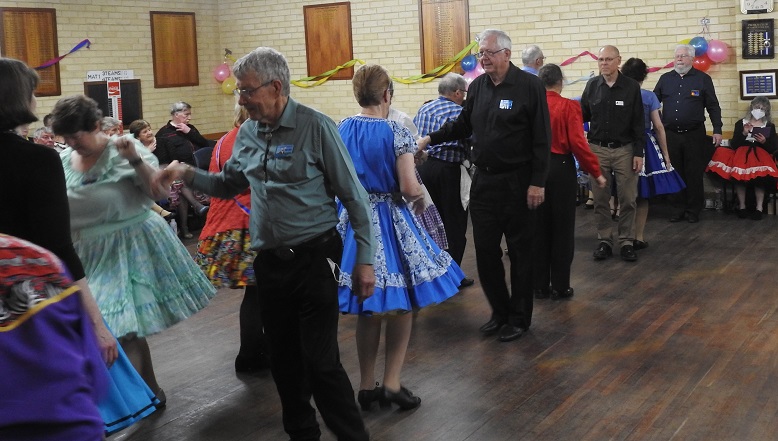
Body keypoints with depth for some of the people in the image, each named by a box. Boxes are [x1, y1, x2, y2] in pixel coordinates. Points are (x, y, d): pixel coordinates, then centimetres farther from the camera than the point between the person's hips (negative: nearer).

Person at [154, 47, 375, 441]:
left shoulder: (315, 127, -11)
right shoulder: (247, 134, 7)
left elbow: (353, 196, -9)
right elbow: (227, 185, 21)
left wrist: (364, 259, -10)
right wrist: (188, 173, 1)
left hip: (314, 260, -6)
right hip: (269, 262, 6)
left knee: (321, 362, -7)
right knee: (284, 360, 15)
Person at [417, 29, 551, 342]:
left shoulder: (529, 86, -10)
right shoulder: (477, 87, 7)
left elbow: (541, 138, -11)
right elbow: (463, 126, 17)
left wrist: (537, 182, -14)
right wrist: (431, 138, 4)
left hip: (517, 182, -5)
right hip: (483, 180, 5)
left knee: (519, 252, 6)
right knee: (485, 250, 8)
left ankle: (519, 317, 20)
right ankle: (500, 311, 26)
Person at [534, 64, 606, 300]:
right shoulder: (569, 106, -10)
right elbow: (577, 143, -15)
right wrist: (596, 172, -8)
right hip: (561, 168, -3)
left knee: (539, 229, 12)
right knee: (562, 229, 7)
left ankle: (540, 286, 18)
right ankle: (560, 287, 13)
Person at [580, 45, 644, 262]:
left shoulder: (631, 86, -2)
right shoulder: (592, 85, 4)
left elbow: (638, 123, -1)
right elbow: (583, 115, 12)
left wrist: (638, 153, -5)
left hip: (624, 150, -2)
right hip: (597, 149, 2)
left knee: (627, 199, 1)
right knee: (600, 199, 6)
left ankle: (627, 242, 11)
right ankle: (604, 240, 16)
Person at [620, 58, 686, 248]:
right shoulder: (649, 96, -6)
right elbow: (658, 127, -5)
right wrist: (665, 155, 2)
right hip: (645, 147, -1)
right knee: (642, 197, 9)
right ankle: (639, 237, 12)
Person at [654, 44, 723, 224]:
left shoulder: (703, 79, 1)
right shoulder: (665, 78, 9)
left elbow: (713, 106, 2)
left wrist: (717, 130, -2)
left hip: (694, 135, -3)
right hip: (670, 135, 3)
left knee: (694, 174, 2)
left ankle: (693, 210, 11)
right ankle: (680, 209, 17)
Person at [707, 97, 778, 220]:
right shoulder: (740, 123, 14)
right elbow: (734, 145, 7)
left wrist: (765, 142, -9)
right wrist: (744, 133, -7)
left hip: (761, 155, 0)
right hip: (743, 153, 0)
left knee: (760, 175, -35)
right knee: (739, 173, -34)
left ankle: (759, 207, -29)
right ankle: (741, 206, -24)